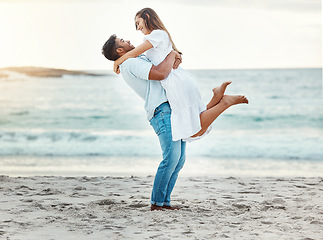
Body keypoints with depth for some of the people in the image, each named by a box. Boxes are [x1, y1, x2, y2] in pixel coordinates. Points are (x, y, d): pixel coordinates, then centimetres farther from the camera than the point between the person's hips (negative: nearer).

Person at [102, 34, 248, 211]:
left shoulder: (138, 60, 25)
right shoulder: (131, 64, -9)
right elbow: (160, 74, -22)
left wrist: (175, 58, 9)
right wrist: (171, 55, -6)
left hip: (173, 109, 10)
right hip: (162, 111, -10)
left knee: (179, 158, 4)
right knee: (171, 158, -16)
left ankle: (164, 201, 6)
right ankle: (156, 203, -9)